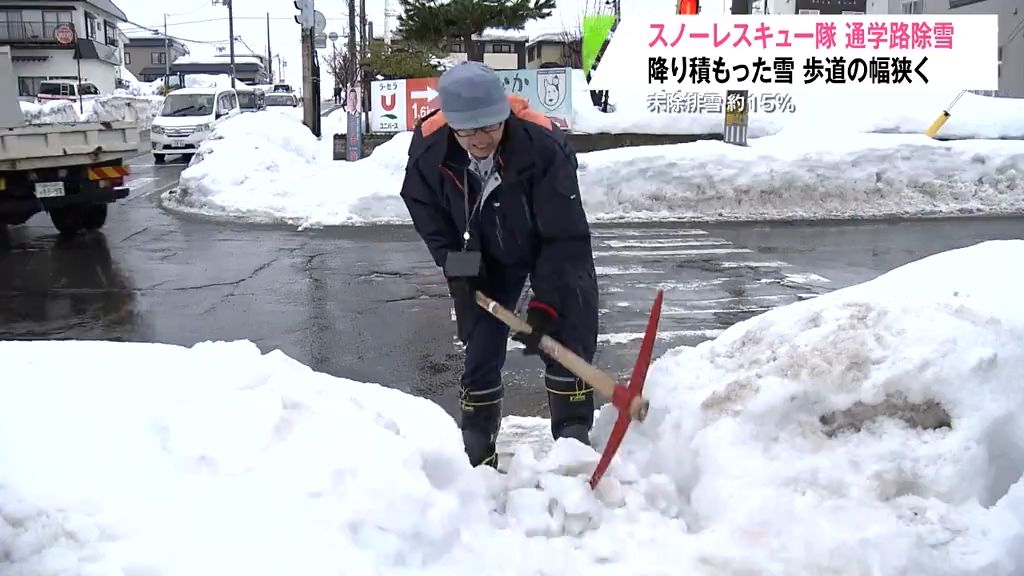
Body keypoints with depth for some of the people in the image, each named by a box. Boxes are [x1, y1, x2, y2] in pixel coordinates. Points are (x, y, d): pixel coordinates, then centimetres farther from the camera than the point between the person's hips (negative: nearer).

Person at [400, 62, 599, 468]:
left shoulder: (544, 144, -37)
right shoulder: (427, 147, -26)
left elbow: (566, 235, -30)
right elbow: (429, 217, -6)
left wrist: (544, 304, -32)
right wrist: (458, 270, -12)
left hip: (552, 246, -2)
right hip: (485, 256, 3)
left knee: (567, 345, -11)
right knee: (480, 351, 2)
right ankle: (478, 459, 18)